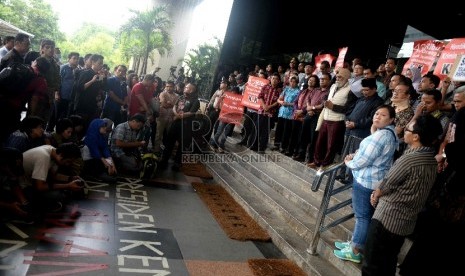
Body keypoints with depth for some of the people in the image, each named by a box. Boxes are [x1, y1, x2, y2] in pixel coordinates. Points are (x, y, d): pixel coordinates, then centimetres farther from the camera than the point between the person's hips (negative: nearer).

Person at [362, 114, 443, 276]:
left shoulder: (409, 159, -24)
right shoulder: (432, 161, 4)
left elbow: (386, 185, -11)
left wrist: (375, 196, 8)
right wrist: (379, 192, 5)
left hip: (388, 217, -8)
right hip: (407, 221, 8)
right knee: (389, 263, 22)